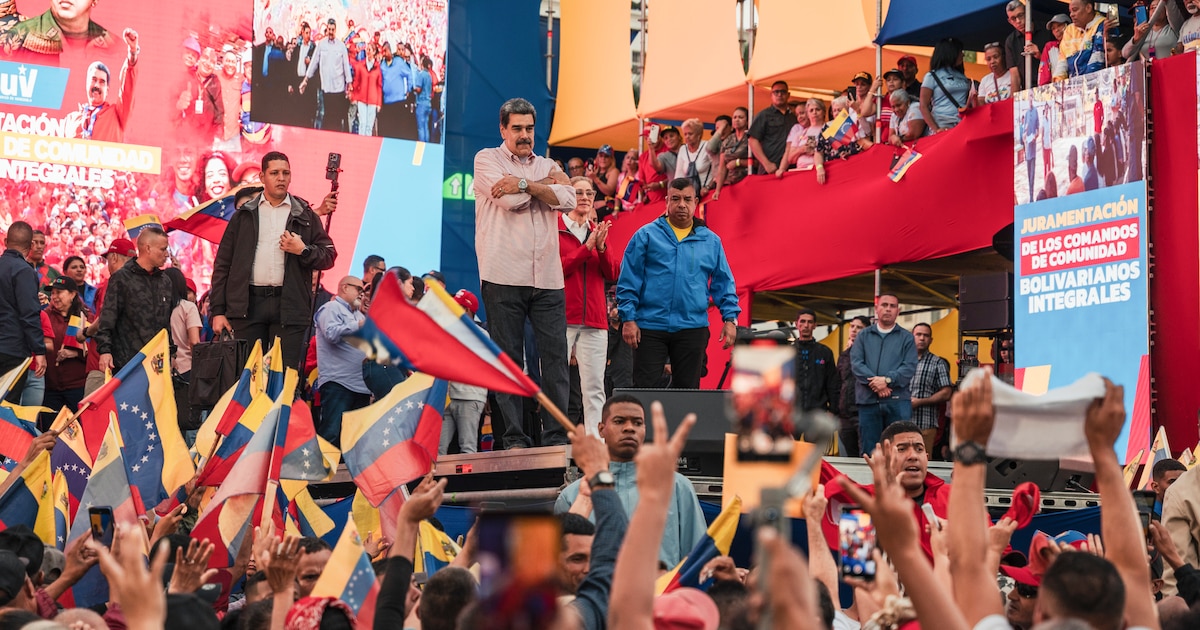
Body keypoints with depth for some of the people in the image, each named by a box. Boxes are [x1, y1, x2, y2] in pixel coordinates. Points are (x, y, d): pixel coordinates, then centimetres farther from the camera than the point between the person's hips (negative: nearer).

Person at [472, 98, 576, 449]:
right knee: (508, 358, -2)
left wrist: (524, 184, -10)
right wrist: (547, 184, 3)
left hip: (547, 277, 3)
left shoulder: (548, 166, 18)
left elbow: (568, 200, -2)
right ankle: (514, 439, 1)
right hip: (504, 275, -3)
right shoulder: (487, 160, 7)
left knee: (556, 356, -2)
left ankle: (556, 436, 1)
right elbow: (509, 201, -10)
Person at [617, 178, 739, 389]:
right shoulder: (646, 236, 4)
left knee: (687, 388, 7)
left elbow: (723, 283, 14)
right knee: (644, 387, -4)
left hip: (693, 327, 2)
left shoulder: (711, 241, 11)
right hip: (650, 326, -2)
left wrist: (730, 318, 3)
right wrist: (628, 318, -5)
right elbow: (628, 281, 2)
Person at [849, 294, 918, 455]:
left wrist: (887, 379, -16)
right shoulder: (864, 336, 14)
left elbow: (909, 367, -1)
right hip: (868, 400, 1)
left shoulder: (906, 337, 11)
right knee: (869, 452, 2)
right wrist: (876, 383, -13)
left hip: (898, 401, -1)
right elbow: (856, 363, 1)